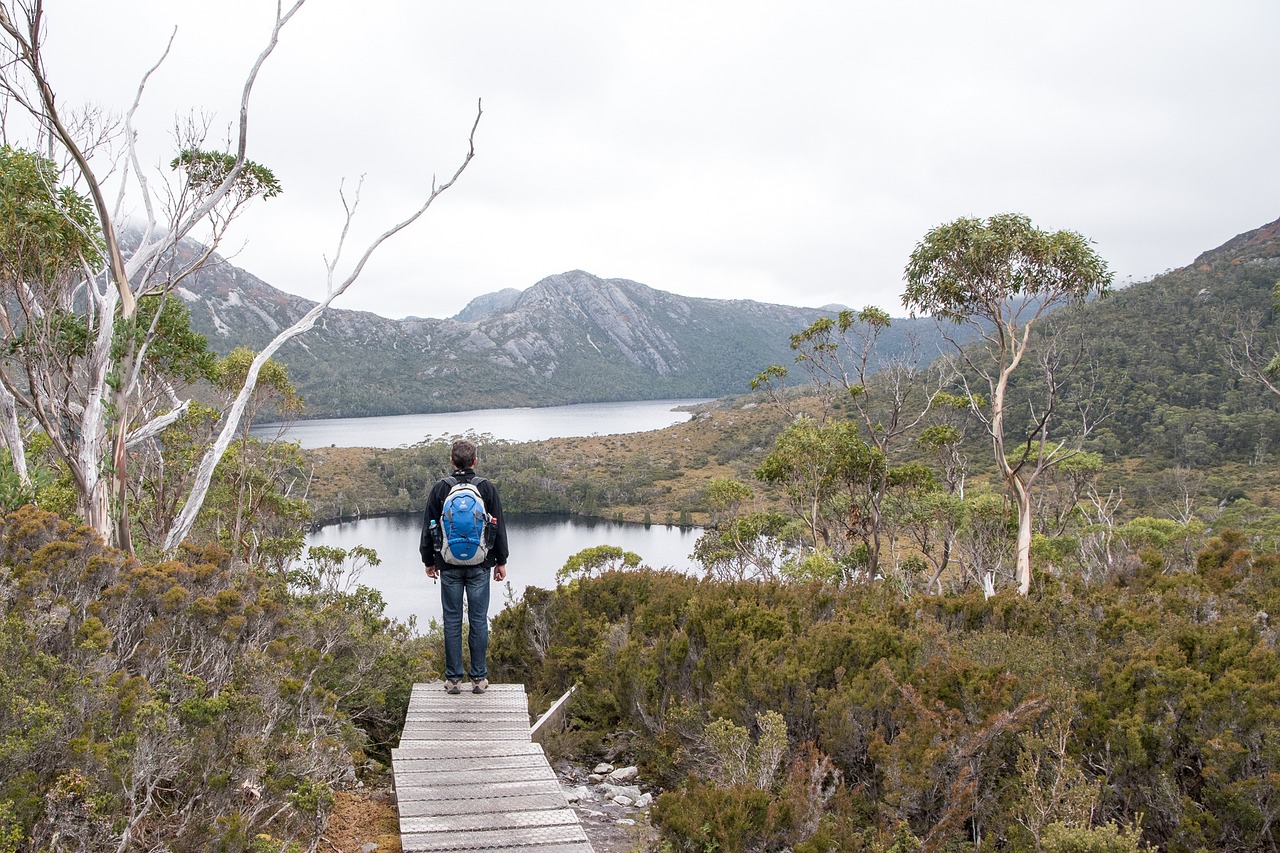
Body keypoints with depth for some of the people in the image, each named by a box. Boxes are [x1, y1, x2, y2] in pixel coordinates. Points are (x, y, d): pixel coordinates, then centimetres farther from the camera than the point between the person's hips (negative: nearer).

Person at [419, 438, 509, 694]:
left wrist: (429, 561, 13)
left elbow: (428, 528, 3)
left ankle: (453, 678, 9)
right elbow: (499, 527, 2)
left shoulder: (440, 488, -2)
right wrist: (501, 561, 11)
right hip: (479, 565, 0)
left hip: (449, 565, 0)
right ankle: (479, 677, 9)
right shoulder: (487, 488, -2)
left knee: (452, 620, 5)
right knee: (479, 620, 5)